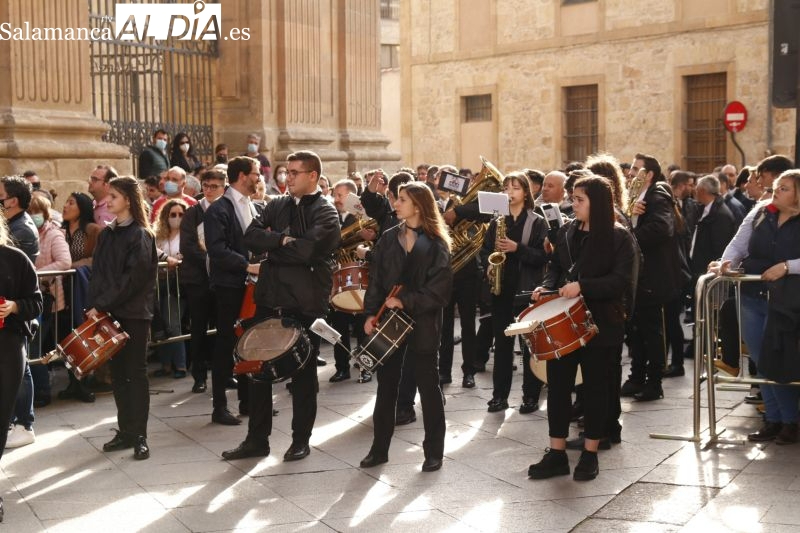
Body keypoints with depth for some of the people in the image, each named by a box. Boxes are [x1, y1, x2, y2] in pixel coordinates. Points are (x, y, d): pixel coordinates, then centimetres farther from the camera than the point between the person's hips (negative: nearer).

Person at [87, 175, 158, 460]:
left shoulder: (140, 235, -8)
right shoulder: (106, 234, 11)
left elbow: (133, 278, -16)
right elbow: (97, 273, 11)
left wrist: (102, 305, -17)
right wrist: (94, 304, -3)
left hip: (134, 313, -6)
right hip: (109, 312, 6)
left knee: (135, 372, -1)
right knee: (118, 372, 9)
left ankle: (139, 436, 4)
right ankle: (125, 430, 18)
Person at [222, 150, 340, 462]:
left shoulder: (325, 213, -6)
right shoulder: (276, 206, 11)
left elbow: (305, 250, -21)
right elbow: (251, 236, -2)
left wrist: (271, 246, -7)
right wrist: (282, 240, -16)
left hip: (305, 304, -5)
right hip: (270, 299, 5)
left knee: (303, 374, 8)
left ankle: (301, 440, 21)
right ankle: (256, 439, 19)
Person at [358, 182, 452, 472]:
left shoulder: (436, 243, -5)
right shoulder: (388, 238, 7)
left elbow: (440, 287, -12)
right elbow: (376, 279, 5)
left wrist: (406, 302, -19)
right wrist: (370, 314, -6)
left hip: (423, 323, -4)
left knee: (428, 386, 6)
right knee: (386, 385, 10)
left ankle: (434, 451, 16)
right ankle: (379, 448, 20)